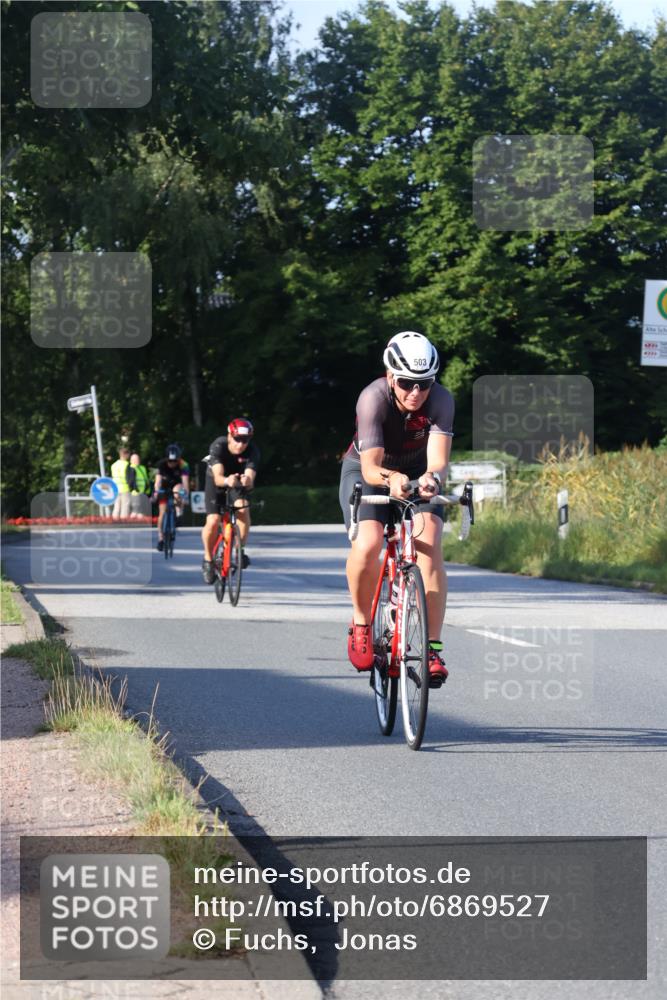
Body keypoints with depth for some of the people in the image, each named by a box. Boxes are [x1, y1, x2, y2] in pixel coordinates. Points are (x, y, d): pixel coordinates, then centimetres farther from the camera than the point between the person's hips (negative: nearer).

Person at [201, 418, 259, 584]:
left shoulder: (252, 451, -28)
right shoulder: (218, 446, -32)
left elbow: (250, 478, -39)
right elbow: (218, 478, -42)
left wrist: (247, 480, -64)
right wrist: (227, 481, -65)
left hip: (238, 483, 1)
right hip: (216, 482, -1)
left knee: (242, 508, -29)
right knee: (213, 521, -18)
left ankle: (240, 550, -13)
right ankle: (208, 560, 4)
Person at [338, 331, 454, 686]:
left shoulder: (441, 400, -27)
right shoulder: (373, 399, -33)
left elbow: (438, 457, -38)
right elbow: (371, 467, -40)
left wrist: (432, 476, -62)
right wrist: (391, 479, -62)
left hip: (416, 473, 2)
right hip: (366, 471, -2)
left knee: (429, 545, -24)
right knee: (367, 544, -29)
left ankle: (432, 647, -20)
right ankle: (361, 623, -2)